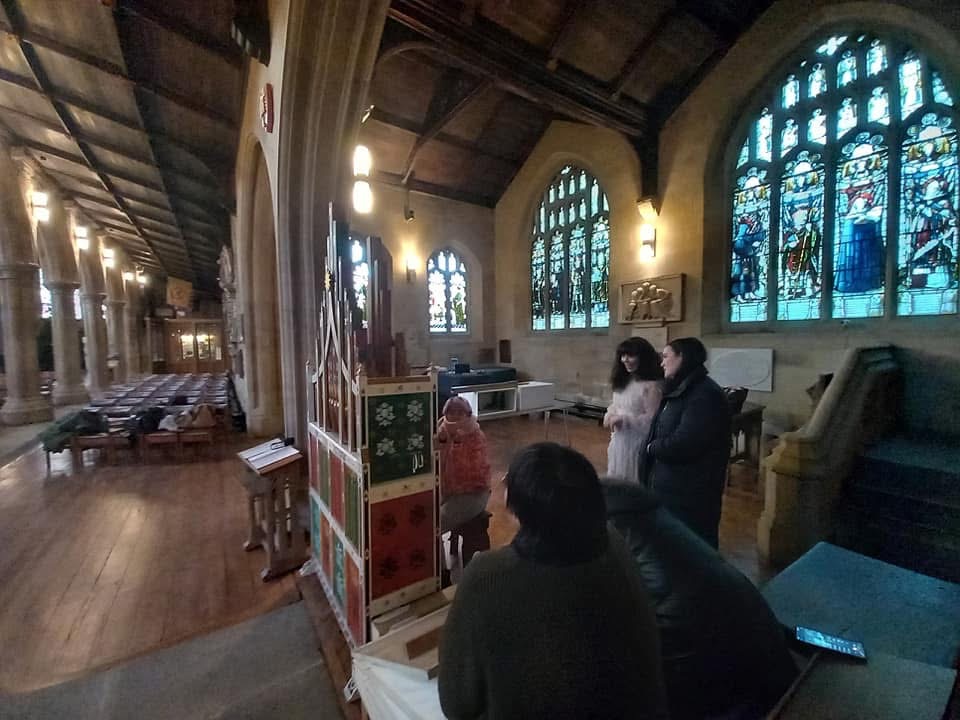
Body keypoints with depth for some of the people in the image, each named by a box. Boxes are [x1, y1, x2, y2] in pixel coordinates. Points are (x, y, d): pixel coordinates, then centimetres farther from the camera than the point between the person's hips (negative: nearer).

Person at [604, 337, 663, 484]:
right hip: (618, 441, 8)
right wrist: (610, 415, -2)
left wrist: (623, 419, -22)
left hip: (636, 444, -8)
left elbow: (652, 420, -20)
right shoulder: (623, 382, 8)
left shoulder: (652, 385, -18)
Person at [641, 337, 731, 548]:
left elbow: (683, 443, -27)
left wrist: (653, 447, -11)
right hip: (669, 486, 9)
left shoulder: (704, 394, -21)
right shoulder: (679, 390, 11)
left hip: (690, 492, -9)